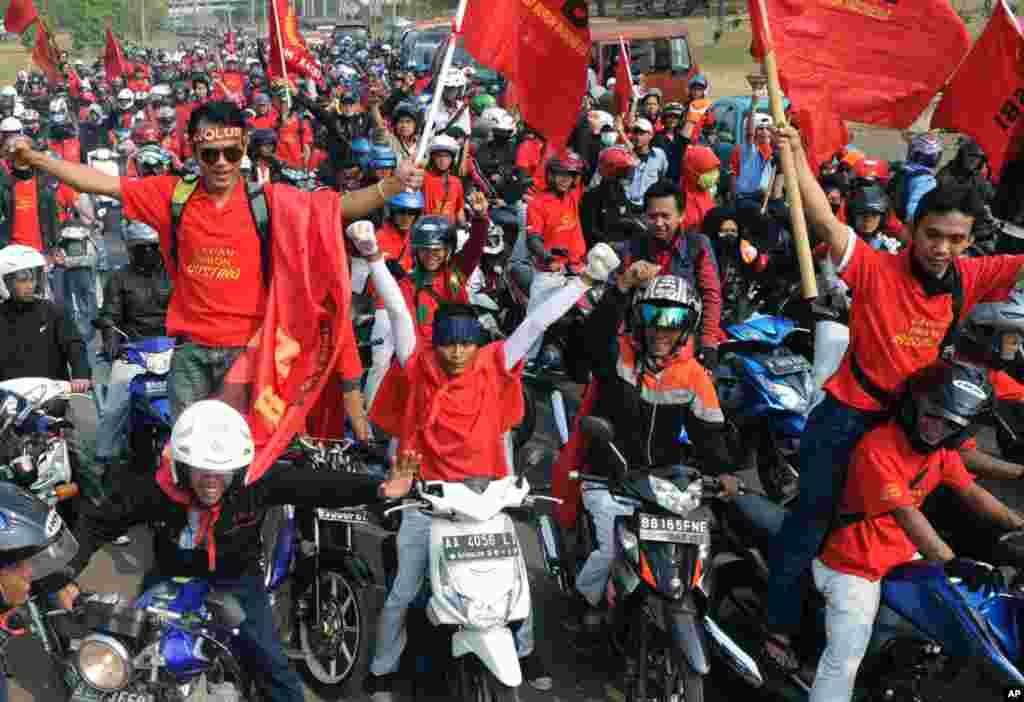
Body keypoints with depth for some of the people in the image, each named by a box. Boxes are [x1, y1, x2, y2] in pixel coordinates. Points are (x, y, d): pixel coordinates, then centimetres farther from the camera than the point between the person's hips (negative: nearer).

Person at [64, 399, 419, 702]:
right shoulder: (152, 490, -26)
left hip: (237, 580, -1)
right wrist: (68, 570, -27)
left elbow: (317, 485, -25)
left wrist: (379, 489, -38)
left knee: (273, 665, -2)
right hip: (171, 579, 1)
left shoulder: (259, 482, -27)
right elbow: (97, 521, -14)